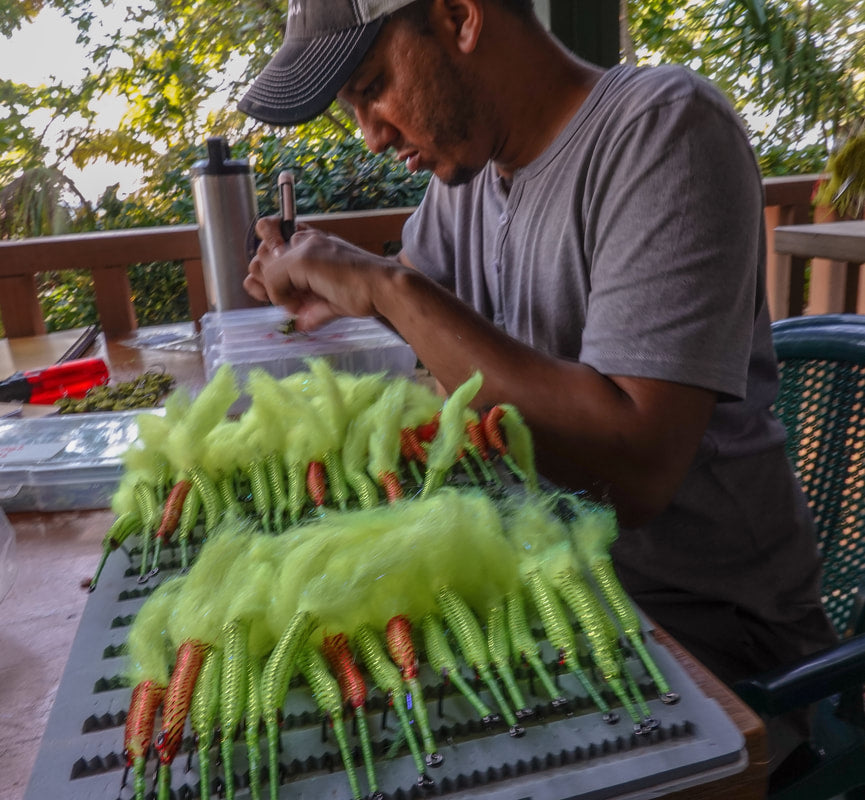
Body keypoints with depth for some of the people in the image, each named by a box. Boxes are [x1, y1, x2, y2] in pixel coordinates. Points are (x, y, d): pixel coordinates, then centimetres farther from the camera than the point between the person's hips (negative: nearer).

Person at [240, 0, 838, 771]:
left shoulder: (665, 126, -20)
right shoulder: (468, 152, 3)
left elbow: (632, 471, -31)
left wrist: (390, 288, -25)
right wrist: (326, 292, -2)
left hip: (699, 616, -6)